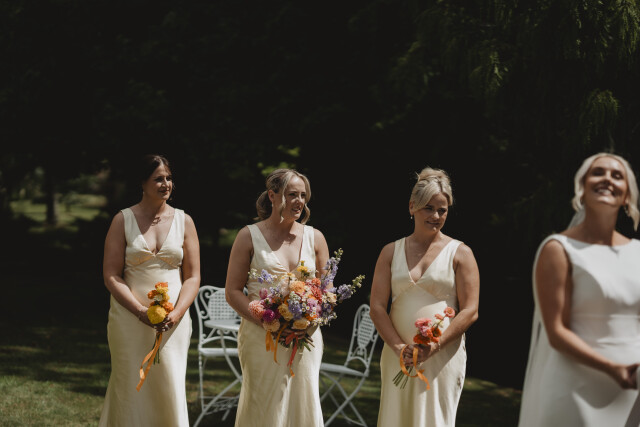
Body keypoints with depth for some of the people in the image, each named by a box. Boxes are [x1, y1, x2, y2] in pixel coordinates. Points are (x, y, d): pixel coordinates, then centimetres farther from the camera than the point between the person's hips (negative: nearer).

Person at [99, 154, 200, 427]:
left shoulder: (183, 221, 8)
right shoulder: (123, 220, 2)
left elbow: (193, 277, 5)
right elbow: (111, 276, -3)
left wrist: (176, 313, -11)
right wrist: (141, 311, -15)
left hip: (173, 320, 1)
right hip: (130, 319, -1)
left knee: (170, 390, 0)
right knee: (131, 391, 1)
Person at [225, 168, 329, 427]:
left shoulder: (314, 238, 10)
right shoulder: (250, 236, 2)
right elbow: (232, 291, 0)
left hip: (306, 337, 3)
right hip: (261, 337, -2)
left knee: (304, 405, 2)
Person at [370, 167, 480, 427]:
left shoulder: (460, 253, 3)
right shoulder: (391, 252, 11)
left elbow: (470, 311, -3)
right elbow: (377, 307, 5)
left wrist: (435, 345, -15)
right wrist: (398, 347, -10)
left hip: (442, 357, -3)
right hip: (398, 357, 3)